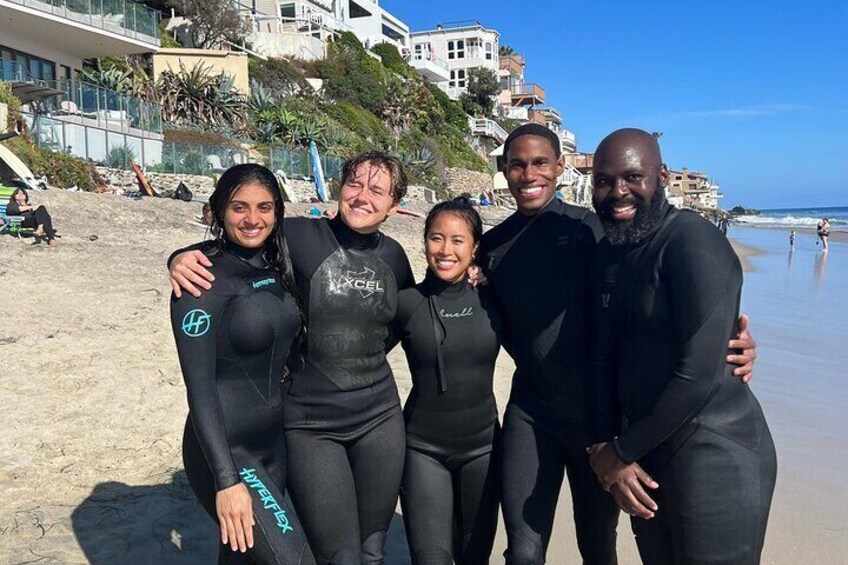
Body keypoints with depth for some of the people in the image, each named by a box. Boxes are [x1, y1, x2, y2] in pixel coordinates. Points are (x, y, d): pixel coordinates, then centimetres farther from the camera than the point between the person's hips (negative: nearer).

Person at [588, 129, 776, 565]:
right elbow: (606, 355, 7)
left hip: (715, 458, -7)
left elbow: (698, 374, -22)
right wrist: (605, 447, -3)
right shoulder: (609, 251, 7)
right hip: (645, 453, 7)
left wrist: (622, 451, -13)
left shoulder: (693, 243, -17)